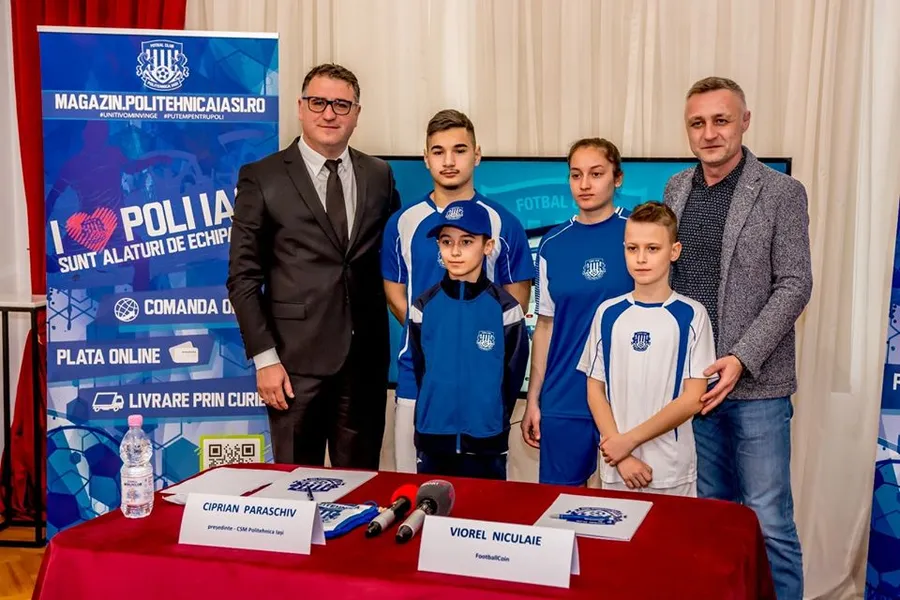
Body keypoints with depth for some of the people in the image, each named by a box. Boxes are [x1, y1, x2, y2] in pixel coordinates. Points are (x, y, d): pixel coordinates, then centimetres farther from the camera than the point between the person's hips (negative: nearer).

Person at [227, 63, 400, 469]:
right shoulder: (262, 177, -1)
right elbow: (243, 277, -2)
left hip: (366, 359, 3)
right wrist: (264, 358, -9)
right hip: (297, 359, -3)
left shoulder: (379, 176, 10)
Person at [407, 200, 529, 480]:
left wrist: (494, 422, 3)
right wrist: (437, 412, 5)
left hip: (486, 443, -2)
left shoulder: (505, 308, -5)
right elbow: (419, 368, 7)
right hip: (433, 439, 2)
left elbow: (513, 375, 0)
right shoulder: (424, 306, 1)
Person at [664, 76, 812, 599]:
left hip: (756, 384, -4)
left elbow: (794, 286, -8)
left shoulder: (782, 193, -5)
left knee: (769, 522, 0)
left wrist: (741, 359, -16)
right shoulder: (676, 189, 9)